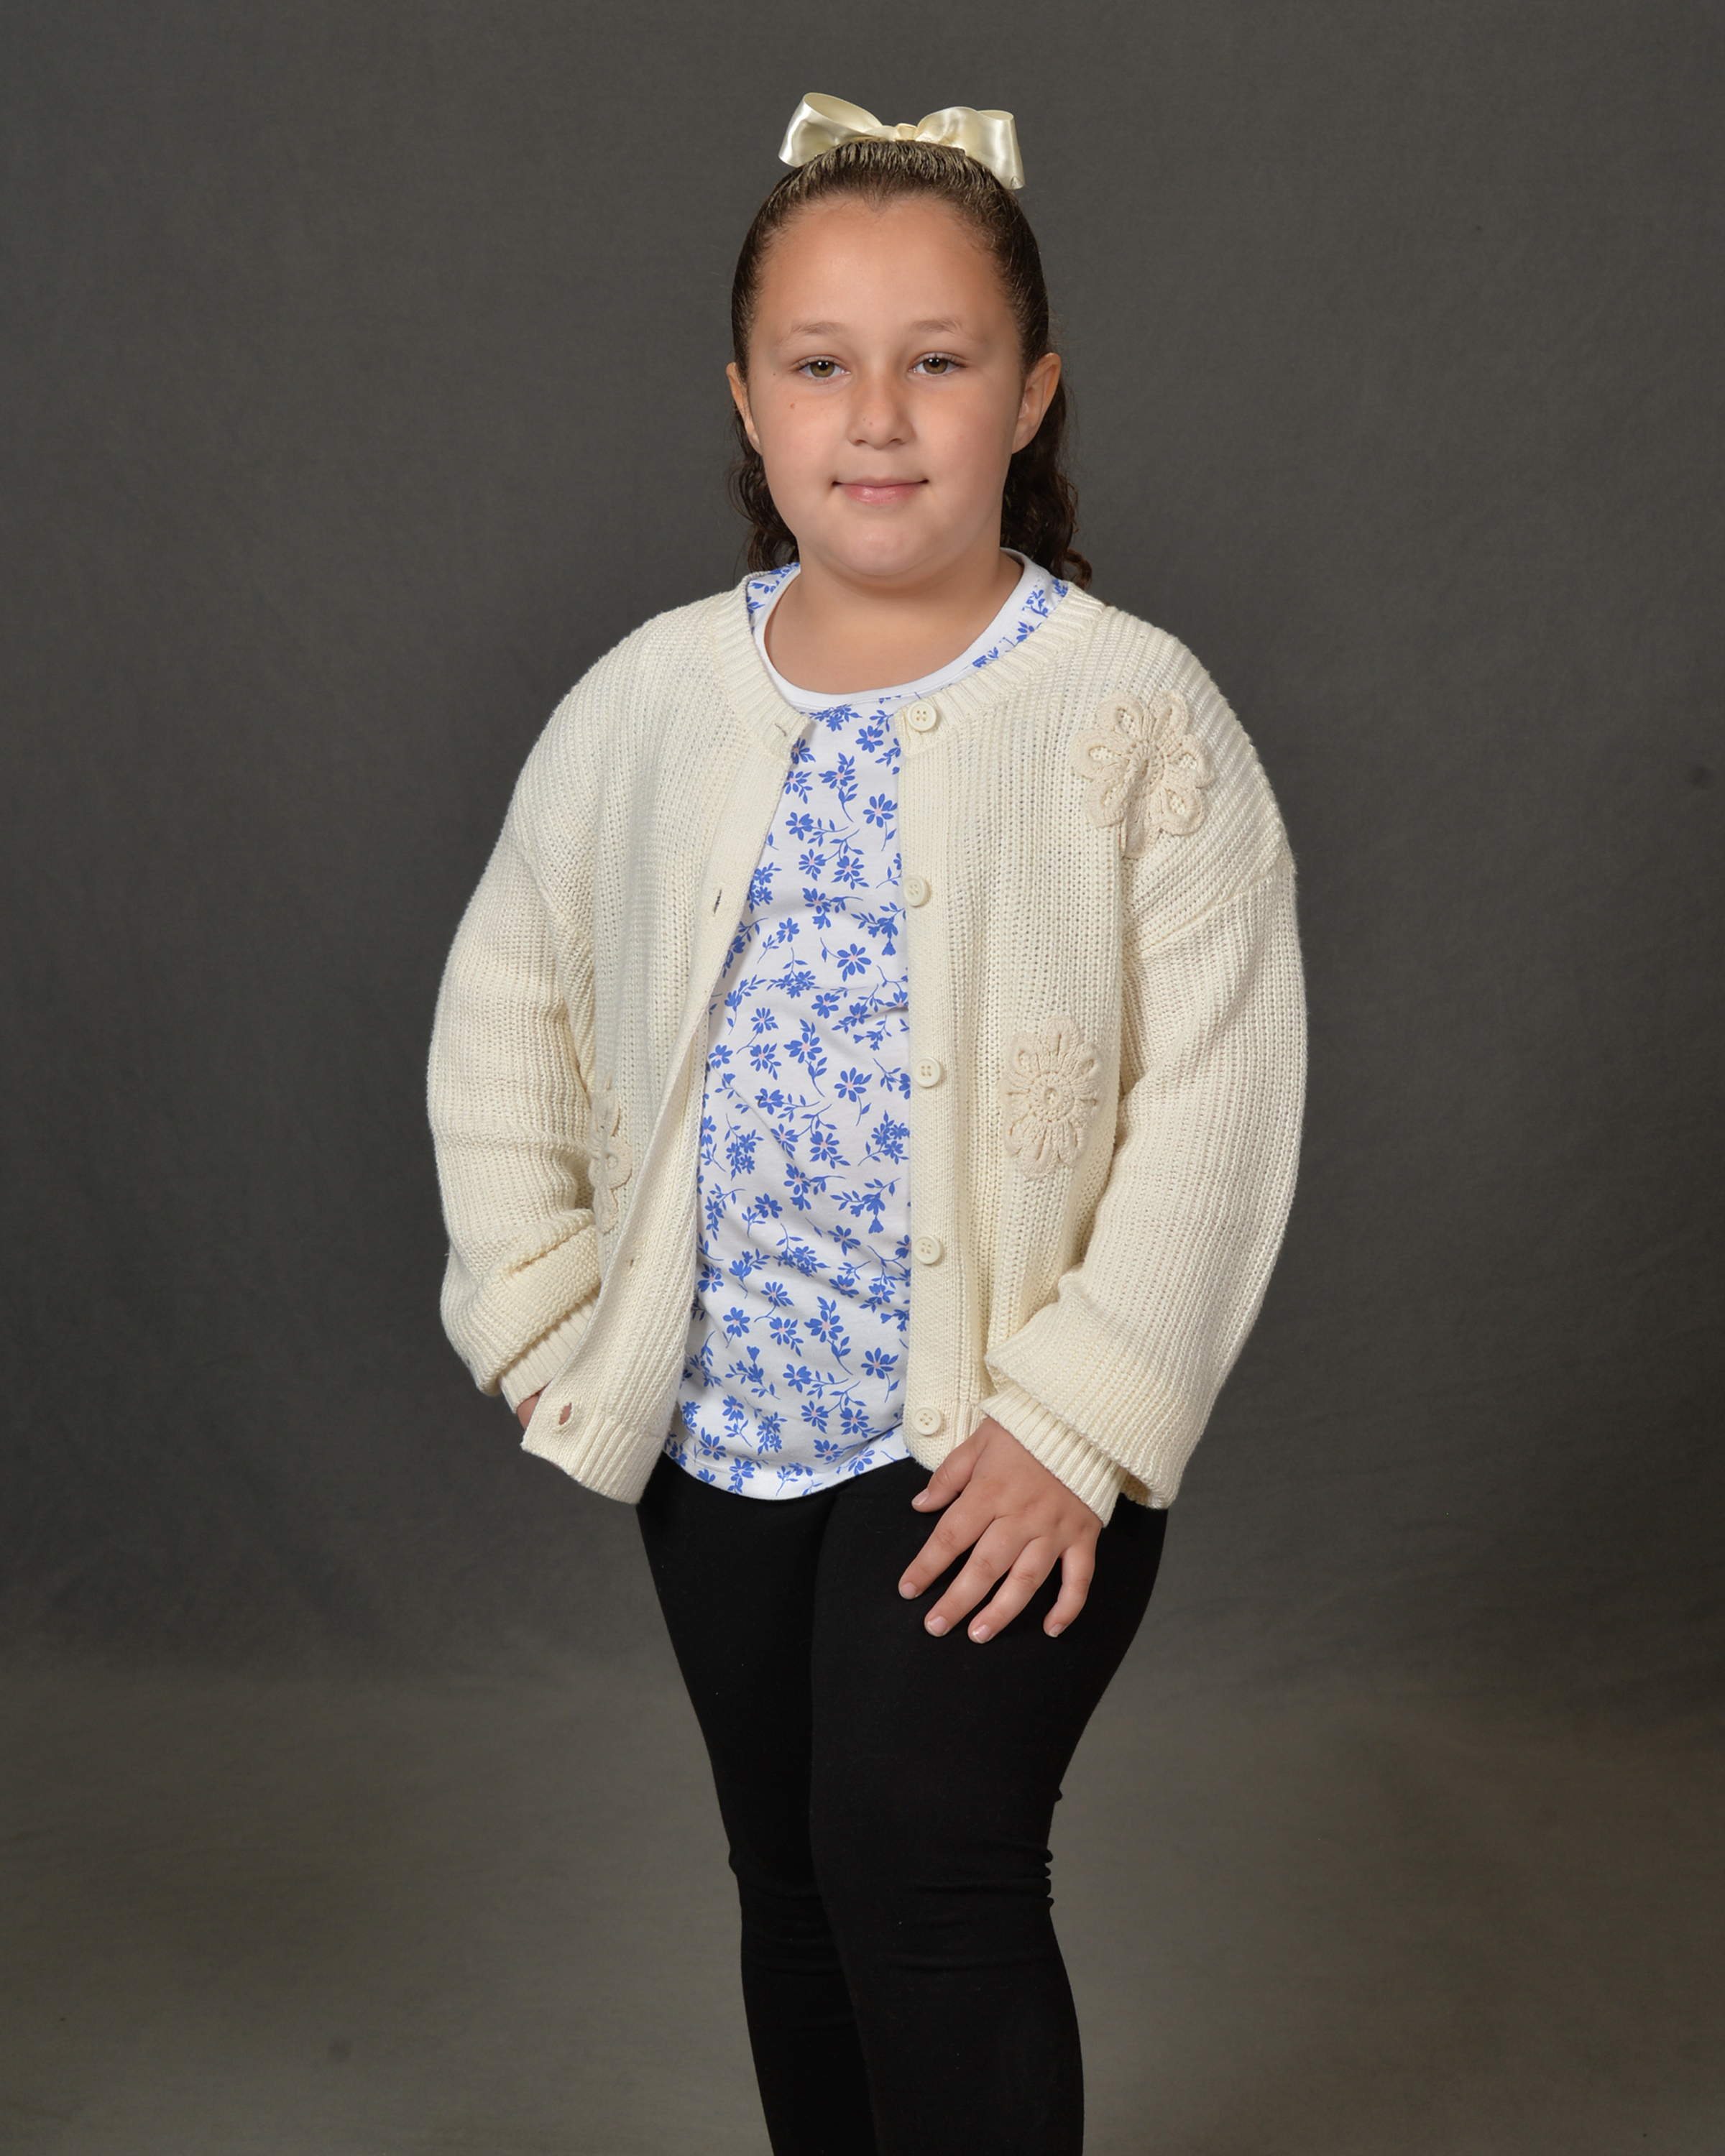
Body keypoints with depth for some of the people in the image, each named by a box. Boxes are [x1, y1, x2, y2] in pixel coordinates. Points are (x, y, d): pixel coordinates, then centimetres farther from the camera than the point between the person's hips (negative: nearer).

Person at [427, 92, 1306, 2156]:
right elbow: (504, 1014, 10)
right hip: (721, 1428, 5)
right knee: (794, 1887, 17)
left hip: (1003, 1439, -4)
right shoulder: (652, 695, 1)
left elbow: (1217, 1094, -14)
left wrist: (1078, 1420, -18)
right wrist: (550, 1327, 3)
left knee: (925, 1868, -12)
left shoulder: (1133, 707, -11)